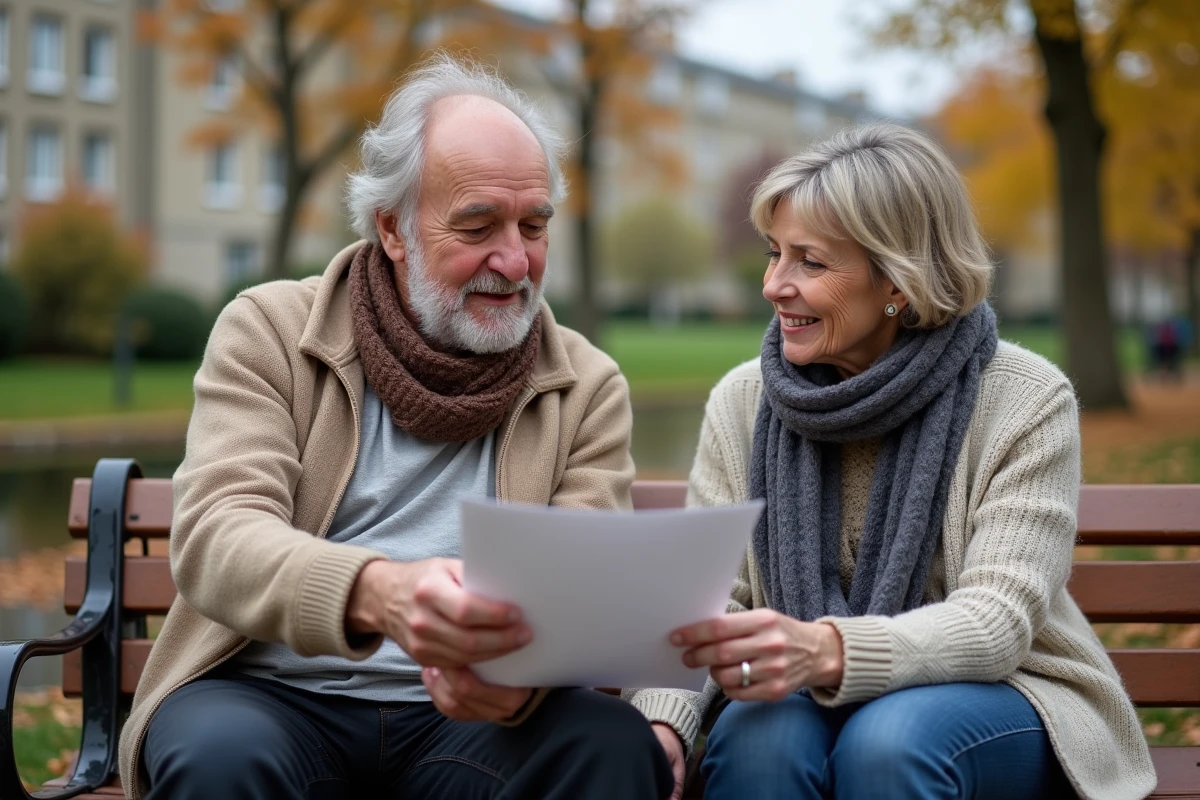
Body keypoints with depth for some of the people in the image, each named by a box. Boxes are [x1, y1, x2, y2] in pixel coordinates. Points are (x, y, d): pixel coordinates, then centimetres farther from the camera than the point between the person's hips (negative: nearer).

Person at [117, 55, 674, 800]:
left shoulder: (589, 387, 7)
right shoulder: (269, 331, 2)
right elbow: (216, 535, -13)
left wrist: (526, 664, -30)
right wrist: (377, 595, -35)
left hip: (464, 715, 1)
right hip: (274, 695, 0)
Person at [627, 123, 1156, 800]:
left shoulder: (1027, 402, -11)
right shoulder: (742, 401, -1)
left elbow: (996, 622, -21)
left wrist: (826, 650, -40)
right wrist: (661, 720, -29)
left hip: (994, 700, -1)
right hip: (807, 697, 1)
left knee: (887, 739, -34)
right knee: (761, 736, -32)